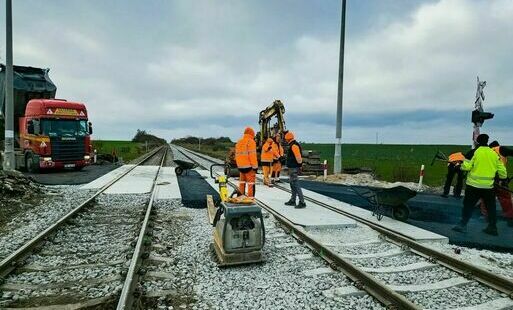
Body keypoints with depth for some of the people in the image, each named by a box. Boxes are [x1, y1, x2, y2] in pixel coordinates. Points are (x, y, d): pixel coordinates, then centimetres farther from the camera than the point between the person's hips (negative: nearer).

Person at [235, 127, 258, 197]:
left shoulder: (239, 142, 15)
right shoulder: (251, 141, -10)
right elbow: (252, 155, -15)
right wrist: (255, 166, -11)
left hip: (240, 166, 8)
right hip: (248, 166, -8)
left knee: (242, 182, 17)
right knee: (251, 183, -4)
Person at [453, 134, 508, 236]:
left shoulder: (474, 152, -7)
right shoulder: (494, 154, 6)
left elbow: (466, 167, -13)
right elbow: (502, 171, 8)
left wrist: (462, 165, 9)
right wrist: (502, 178, 26)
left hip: (474, 185, -4)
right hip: (489, 186, 4)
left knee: (468, 205, 4)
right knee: (490, 207, 16)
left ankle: (463, 225, 3)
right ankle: (492, 227, 21)